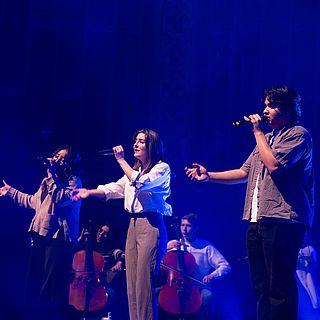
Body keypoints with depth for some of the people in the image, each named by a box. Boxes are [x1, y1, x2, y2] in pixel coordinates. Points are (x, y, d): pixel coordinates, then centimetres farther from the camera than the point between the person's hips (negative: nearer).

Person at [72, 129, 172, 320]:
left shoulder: (162, 168, -2)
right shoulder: (134, 171, 24)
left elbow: (140, 182, -19)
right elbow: (113, 189, 16)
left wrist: (121, 160, -11)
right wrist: (89, 192, 2)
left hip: (151, 226, -8)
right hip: (133, 225, 8)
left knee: (144, 284, -13)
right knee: (132, 284, 4)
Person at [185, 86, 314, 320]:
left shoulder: (298, 134, -3)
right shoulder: (268, 137, 25)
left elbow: (274, 165, -18)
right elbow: (244, 172, 25)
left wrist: (258, 132, -6)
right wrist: (209, 176, 16)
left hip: (281, 220, -9)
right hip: (257, 221, 9)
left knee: (280, 287, -12)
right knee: (261, 286, 9)